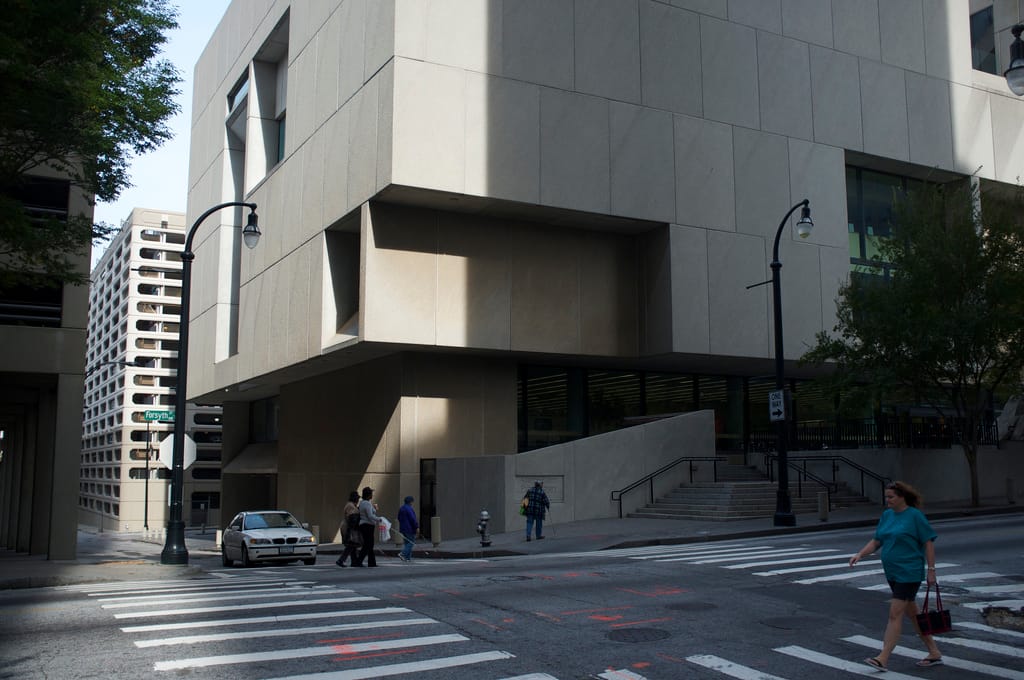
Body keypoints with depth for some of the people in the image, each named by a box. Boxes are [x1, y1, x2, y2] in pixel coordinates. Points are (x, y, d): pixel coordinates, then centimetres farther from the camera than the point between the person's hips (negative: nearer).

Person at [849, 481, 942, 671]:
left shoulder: (915, 515, -11)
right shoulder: (887, 515, 8)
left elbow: (928, 543, -9)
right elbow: (876, 541, 11)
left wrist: (931, 570, -12)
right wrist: (860, 554, -3)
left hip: (909, 573, -8)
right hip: (892, 573, 8)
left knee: (895, 614, -9)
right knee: (912, 613, 15)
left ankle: (883, 658, -8)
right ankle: (934, 653, 28)